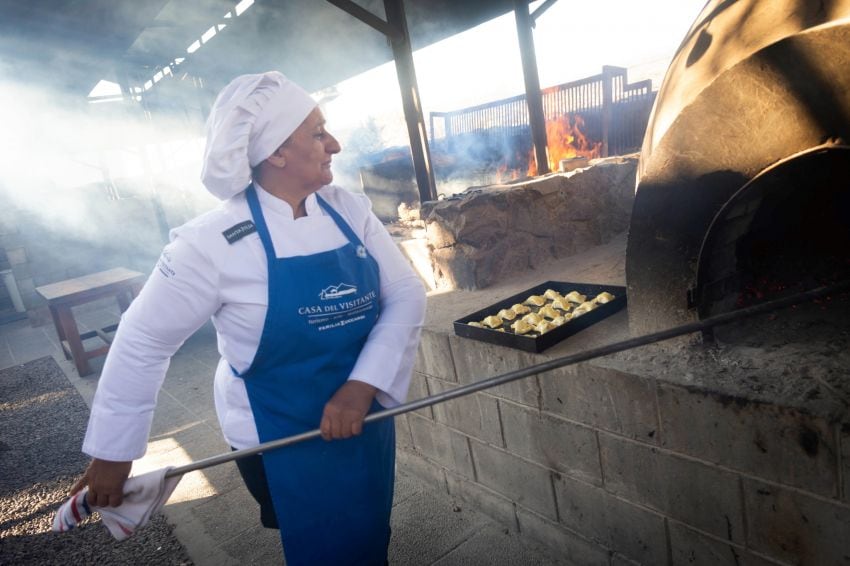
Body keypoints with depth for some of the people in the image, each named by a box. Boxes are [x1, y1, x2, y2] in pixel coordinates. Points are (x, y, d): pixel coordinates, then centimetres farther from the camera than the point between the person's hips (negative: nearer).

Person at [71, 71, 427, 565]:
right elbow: (144, 341, -12)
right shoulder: (214, 242, -20)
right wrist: (113, 452, -5)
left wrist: (363, 385, -21)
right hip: (280, 444, -4)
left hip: (367, 418, 5)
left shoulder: (349, 209, -7)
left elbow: (406, 294, -8)